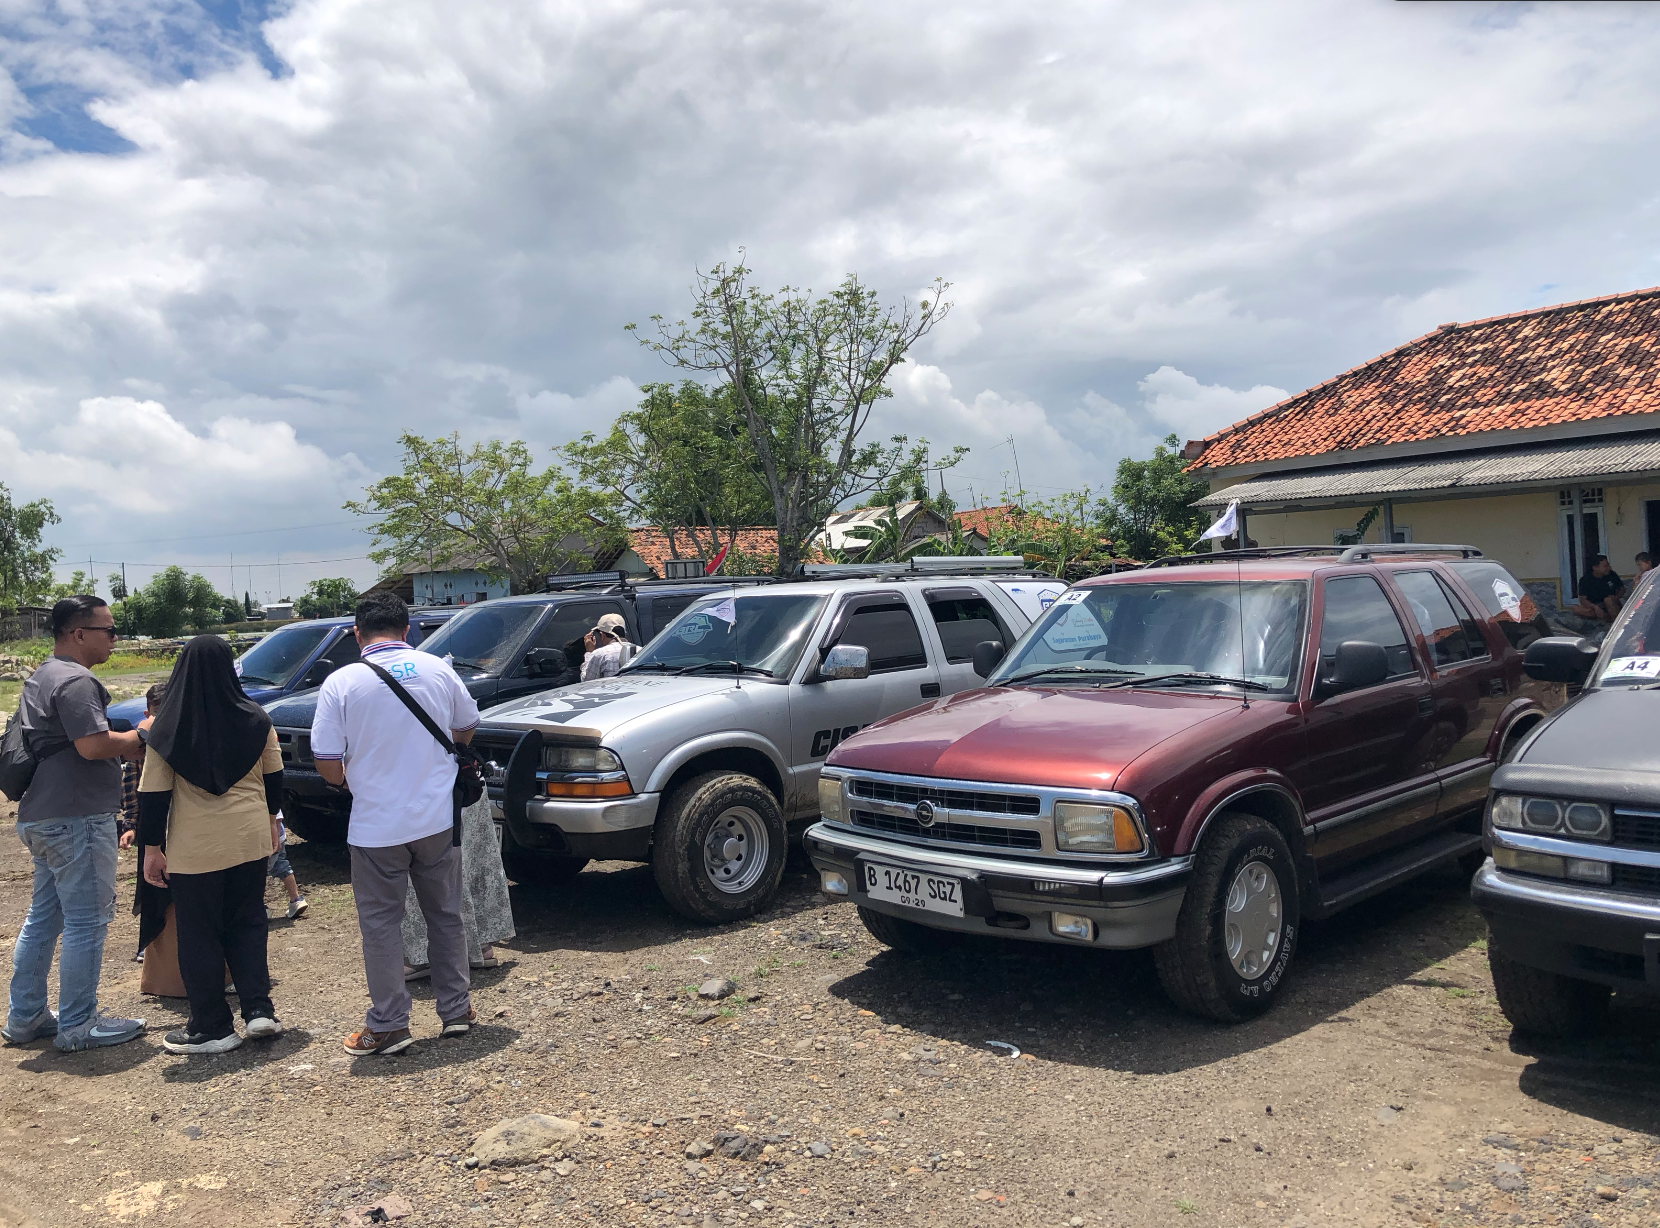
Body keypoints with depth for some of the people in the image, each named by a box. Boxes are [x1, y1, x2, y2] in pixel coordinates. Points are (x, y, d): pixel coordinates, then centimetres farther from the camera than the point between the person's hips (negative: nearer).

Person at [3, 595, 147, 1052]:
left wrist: (126, 745, 15)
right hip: (77, 818, -11)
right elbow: (93, 745, -26)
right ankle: (77, 1027, 4)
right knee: (87, 923, -3)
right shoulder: (74, 681, -17)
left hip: (40, 816, 11)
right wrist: (142, 735, -10)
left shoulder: (41, 677, 17)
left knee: (43, 917, 18)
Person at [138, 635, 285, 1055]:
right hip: (251, 838, 3)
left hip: (195, 846, -3)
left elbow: (153, 794, -7)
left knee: (199, 934, 8)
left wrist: (152, 848, 2)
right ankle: (258, 1009, 11)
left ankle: (212, 1028, 15)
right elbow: (273, 777, 10)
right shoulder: (256, 720, -1)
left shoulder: (168, 729, -9)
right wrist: (269, 819, 25)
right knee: (248, 922, 17)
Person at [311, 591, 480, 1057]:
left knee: (380, 923, 10)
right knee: (445, 914, 16)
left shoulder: (341, 683, -10)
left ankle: (388, 1024, 16)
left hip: (376, 824, -3)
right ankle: (456, 1009, 25)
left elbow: (328, 766, -10)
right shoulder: (437, 669, -2)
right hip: (438, 817, 3)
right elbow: (467, 729, 13)